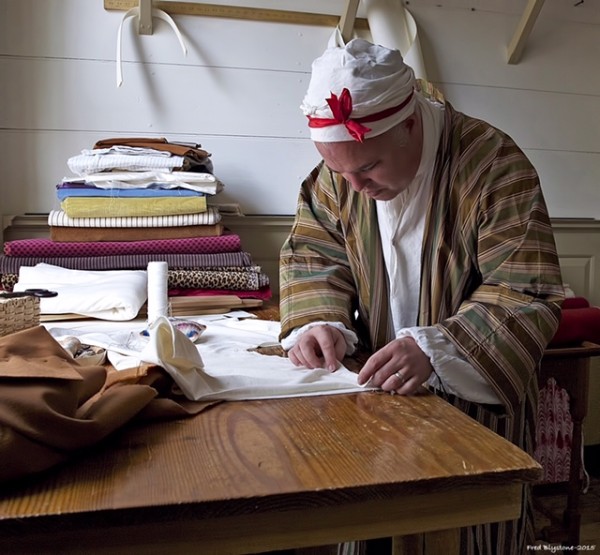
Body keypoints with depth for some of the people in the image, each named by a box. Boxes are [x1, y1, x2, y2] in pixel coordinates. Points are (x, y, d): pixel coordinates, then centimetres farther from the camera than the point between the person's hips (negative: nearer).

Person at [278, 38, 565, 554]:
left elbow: (527, 298, -24)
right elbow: (312, 251, 2)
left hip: (476, 401, -4)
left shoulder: (495, 167, -22)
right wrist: (320, 321, -18)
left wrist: (434, 350, -39)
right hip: (377, 393, 5)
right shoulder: (341, 168, -4)